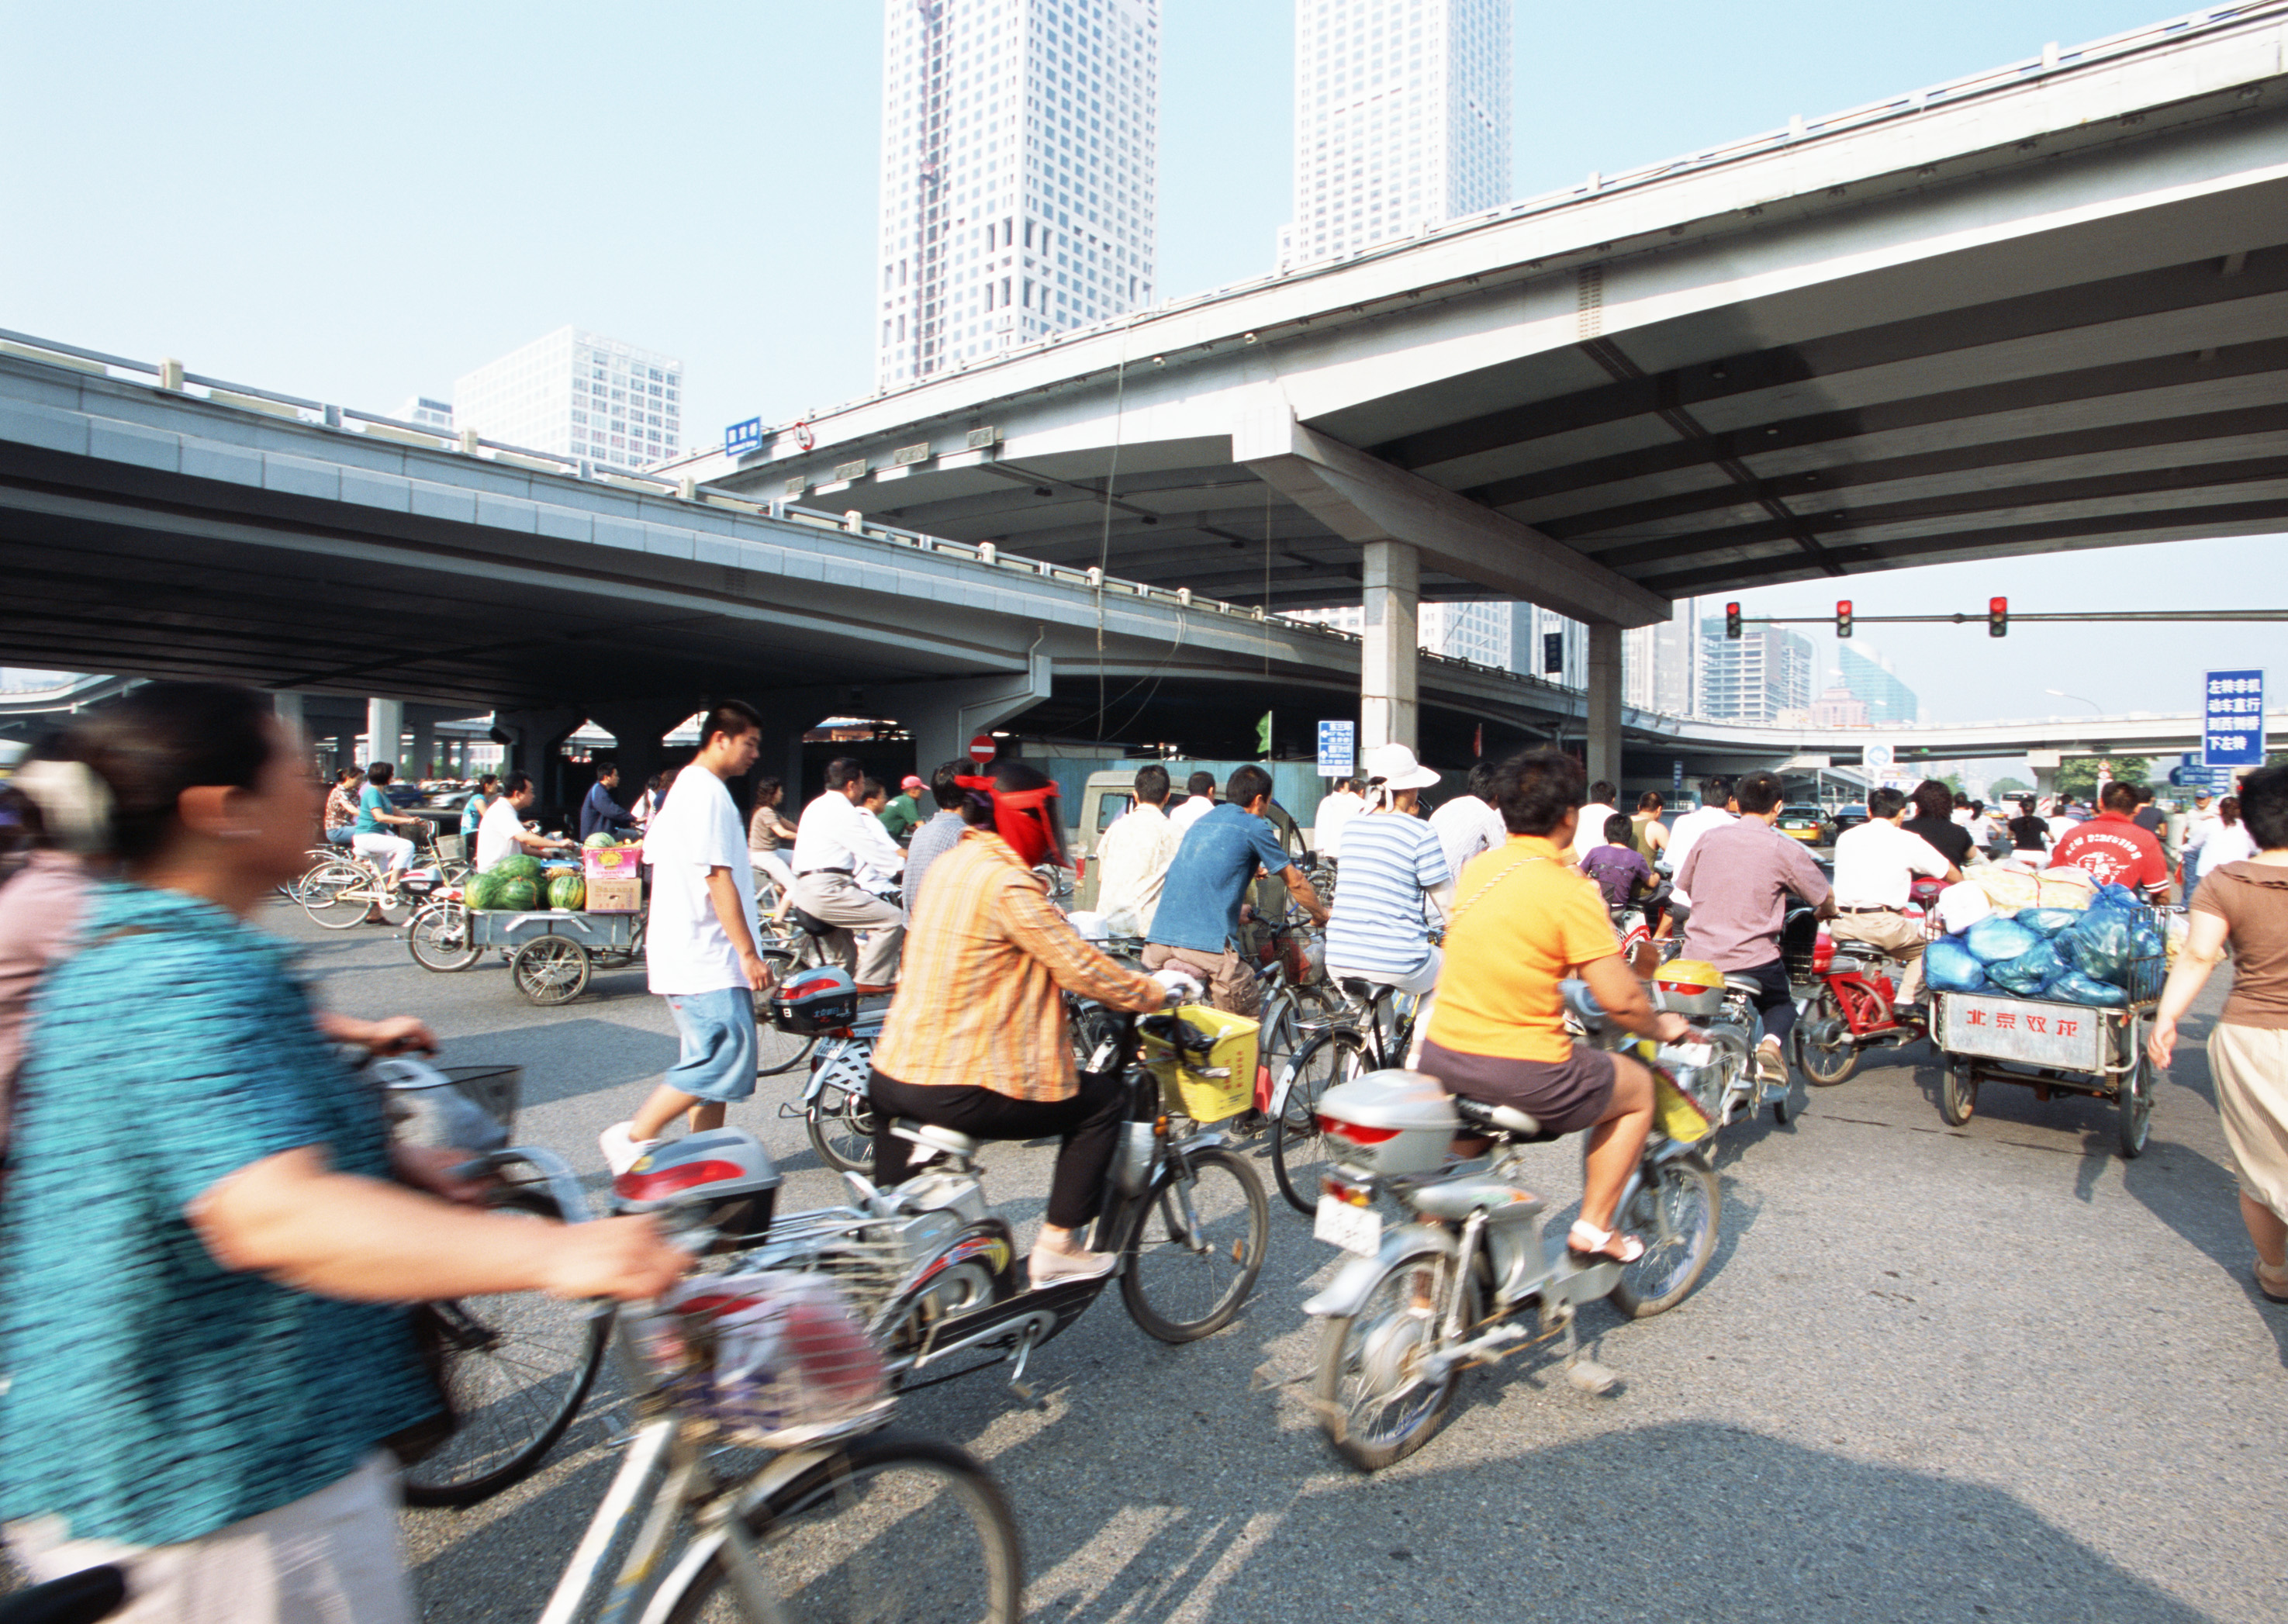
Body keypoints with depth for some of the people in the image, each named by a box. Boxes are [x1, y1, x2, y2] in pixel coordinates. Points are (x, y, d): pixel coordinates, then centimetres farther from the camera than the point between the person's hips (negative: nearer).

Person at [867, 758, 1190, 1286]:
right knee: (1103, 1100, 5)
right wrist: (1155, 991, -1)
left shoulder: (950, 863, 12)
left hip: (893, 1070, 10)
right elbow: (1079, 968, -16)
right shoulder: (1007, 882, -17)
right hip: (958, 1087, -10)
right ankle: (1059, 1248, 11)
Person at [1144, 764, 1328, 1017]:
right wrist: (1321, 915, 28)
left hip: (1157, 939, 7)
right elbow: (1294, 882, 11)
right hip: (1205, 944, -7)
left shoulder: (1201, 821, 23)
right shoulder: (1253, 827, 3)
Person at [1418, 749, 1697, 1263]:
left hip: (1441, 1055, 6)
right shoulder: (1570, 892, -15)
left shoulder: (1476, 869, 5)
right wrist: (1663, 1028, 8)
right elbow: (1620, 1000, -14)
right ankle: (1594, 1226, 20)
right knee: (1638, 1087, 20)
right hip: (1524, 1074, -6)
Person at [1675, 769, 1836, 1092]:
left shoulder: (1708, 839, 5)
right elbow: (1825, 897, 6)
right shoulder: (1786, 850, -4)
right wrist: (1826, 913, 32)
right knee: (1782, 1005, 24)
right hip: (1754, 960, -3)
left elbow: (1682, 886, 18)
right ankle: (1772, 1043, -4)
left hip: (1697, 956, 3)